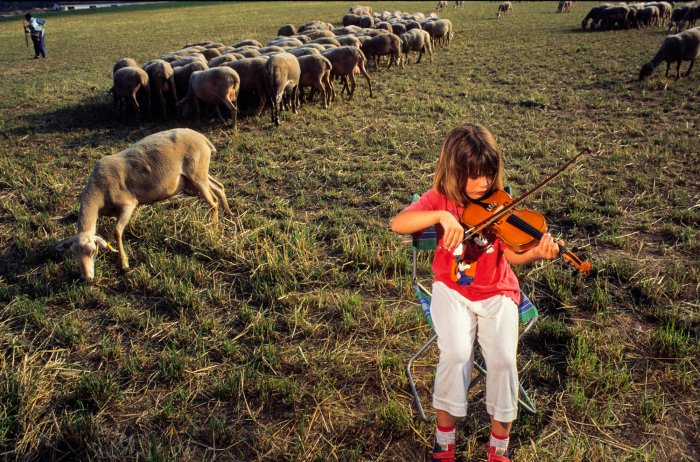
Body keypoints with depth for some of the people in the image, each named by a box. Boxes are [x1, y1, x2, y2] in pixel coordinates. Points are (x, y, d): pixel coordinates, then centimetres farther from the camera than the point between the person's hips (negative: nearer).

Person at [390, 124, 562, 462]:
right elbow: (398, 224, -22)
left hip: (496, 292, 1)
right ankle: (445, 434, 0)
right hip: (452, 289, -1)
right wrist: (442, 215, -35)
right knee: (456, 353, -25)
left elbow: (512, 253, -12)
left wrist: (537, 253, -33)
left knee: (503, 358, -19)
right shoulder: (440, 199, -5)